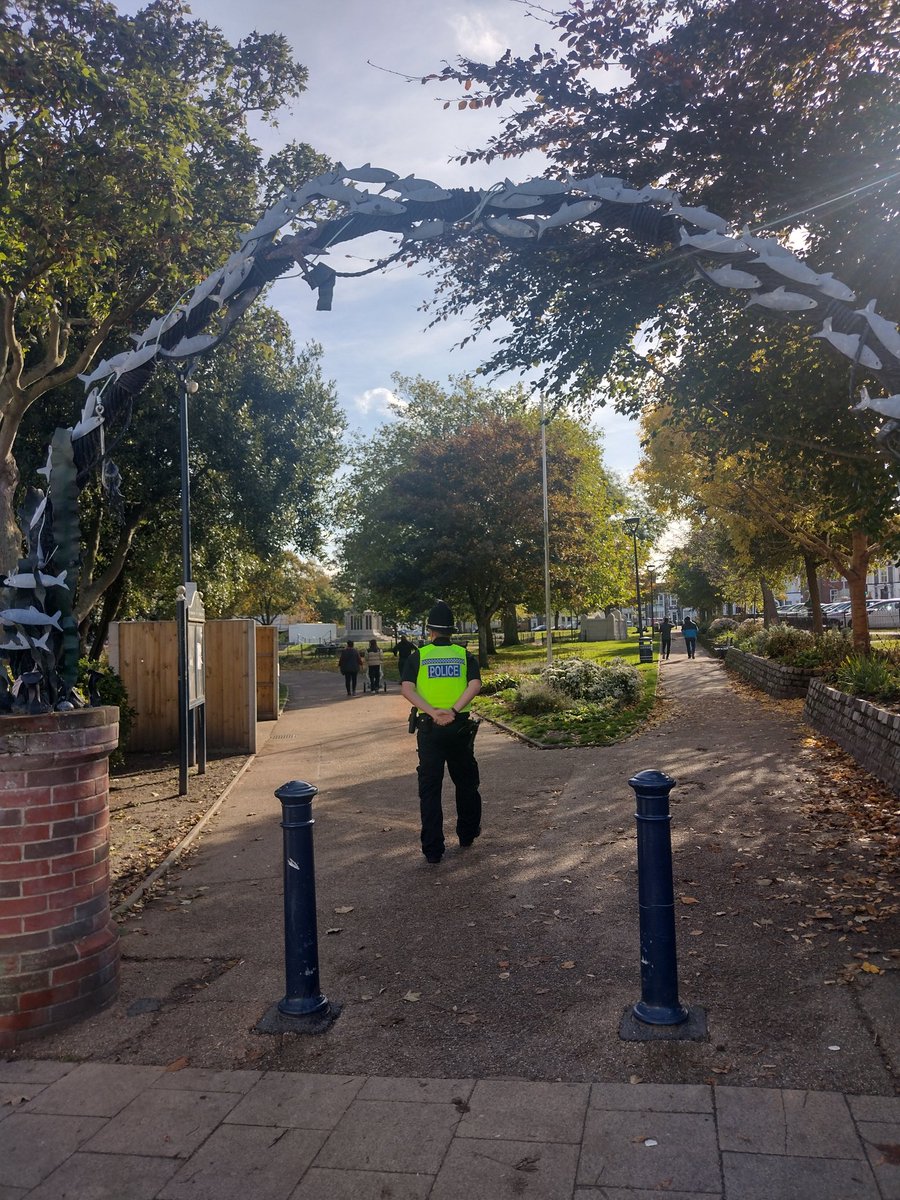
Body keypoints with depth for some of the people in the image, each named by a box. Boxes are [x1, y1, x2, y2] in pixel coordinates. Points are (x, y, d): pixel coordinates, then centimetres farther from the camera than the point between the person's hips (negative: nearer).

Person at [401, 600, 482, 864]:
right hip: (460, 726, 1)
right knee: (466, 783, 21)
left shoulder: (418, 656, 3)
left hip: (429, 727, -1)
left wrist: (432, 712, -18)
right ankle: (467, 835, 35)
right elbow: (475, 685, -12)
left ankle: (433, 850, 6)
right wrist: (454, 711, -17)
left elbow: (407, 688, -11)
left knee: (430, 789, 5)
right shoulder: (464, 655, 5)